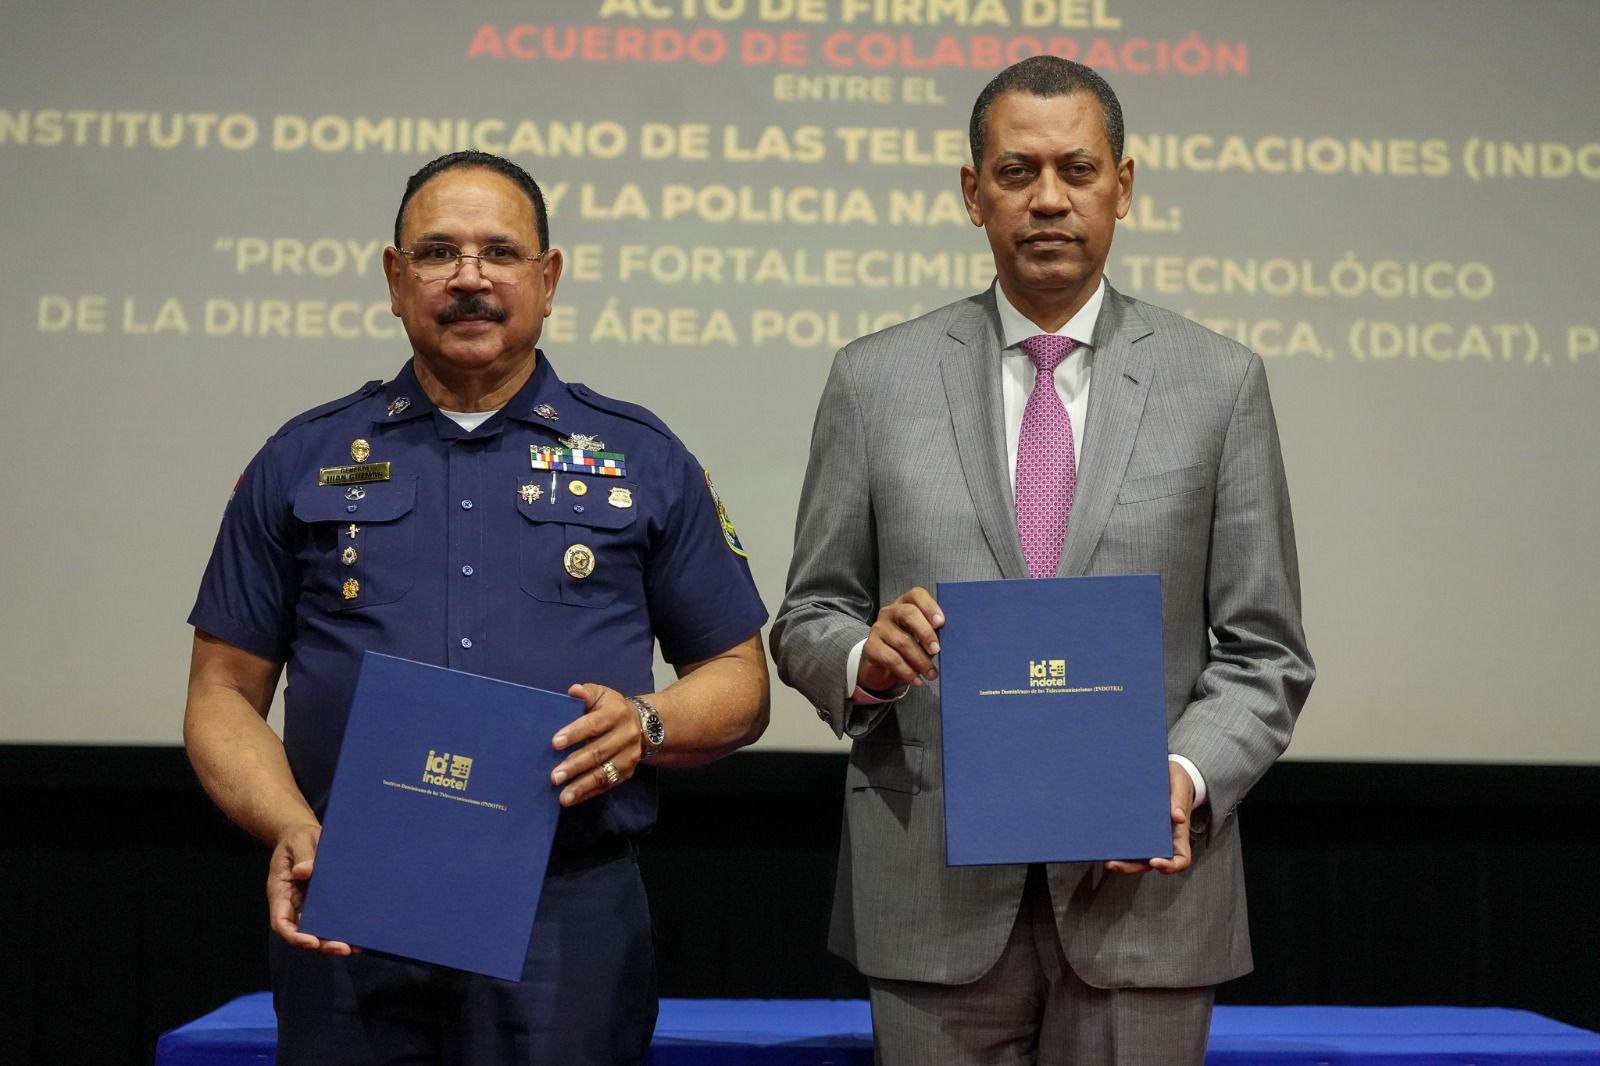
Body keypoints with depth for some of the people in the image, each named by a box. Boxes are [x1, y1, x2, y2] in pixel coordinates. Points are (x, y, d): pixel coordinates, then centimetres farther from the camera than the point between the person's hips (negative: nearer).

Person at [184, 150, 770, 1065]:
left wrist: (647, 724, -11)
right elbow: (225, 695, 9)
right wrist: (291, 832, -9)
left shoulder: (643, 461, 8)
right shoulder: (304, 463, 9)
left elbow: (739, 681, 10)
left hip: (572, 916, 0)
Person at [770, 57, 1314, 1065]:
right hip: (935, 896, 0)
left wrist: (1187, 777, -14)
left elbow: (1262, 654, 4)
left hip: (1146, 881, 0)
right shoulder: (876, 379, 5)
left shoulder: (1220, 383, 4)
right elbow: (807, 621, 8)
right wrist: (865, 658, -14)